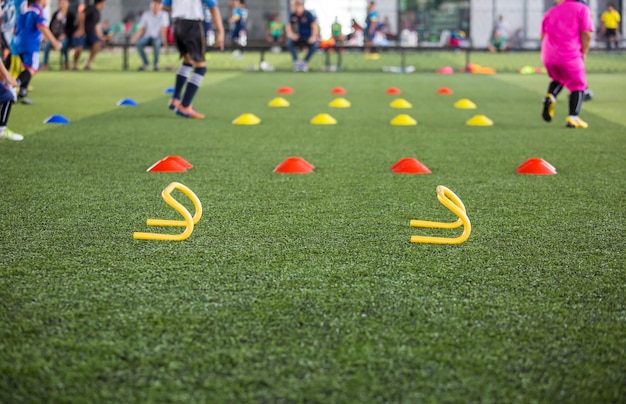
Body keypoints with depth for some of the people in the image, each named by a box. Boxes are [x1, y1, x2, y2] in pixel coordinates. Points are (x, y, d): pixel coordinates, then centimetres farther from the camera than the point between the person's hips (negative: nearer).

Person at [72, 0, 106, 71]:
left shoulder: (97, 12, 16)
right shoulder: (91, 8, -12)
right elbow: (81, 14, -27)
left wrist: (99, 36, 15)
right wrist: (81, 28, -26)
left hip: (90, 33, 7)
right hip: (81, 33, -7)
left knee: (98, 42, -23)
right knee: (79, 48, -30)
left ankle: (88, 64, -13)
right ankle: (75, 65, 1)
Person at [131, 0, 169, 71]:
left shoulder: (163, 15, -2)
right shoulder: (146, 15, 6)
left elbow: (164, 29, -10)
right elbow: (141, 29, 5)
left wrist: (163, 39, -27)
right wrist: (135, 37, -13)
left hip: (158, 37, -3)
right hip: (148, 37, 3)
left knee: (156, 42, -39)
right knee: (138, 43, -30)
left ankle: (155, 63, -17)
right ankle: (145, 63, -10)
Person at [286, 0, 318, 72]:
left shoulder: (308, 15, -11)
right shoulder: (292, 15, 0)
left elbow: (314, 26, -15)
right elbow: (289, 27, 3)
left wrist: (314, 36, -32)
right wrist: (292, 34, -19)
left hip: (308, 37, -3)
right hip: (298, 37, 3)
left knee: (314, 44, -35)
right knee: (289, 42, -30)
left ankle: (305, 62, -18)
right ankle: (296, 62, -24)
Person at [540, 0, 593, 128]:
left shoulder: (551, 12, 18)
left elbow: (543, 36, 19)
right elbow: (586, 34, -7)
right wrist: (584, 53, 3)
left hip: (548, 57, 5)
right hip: (570, 56, -5)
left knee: (558, 79, 30)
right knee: (578, 86, 11)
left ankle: (550, 97, 2)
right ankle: (573, 118, 0)